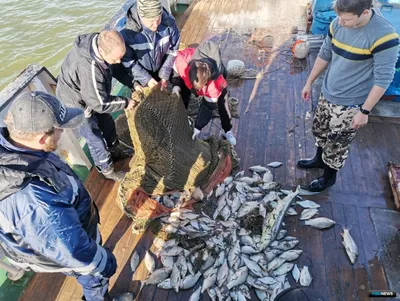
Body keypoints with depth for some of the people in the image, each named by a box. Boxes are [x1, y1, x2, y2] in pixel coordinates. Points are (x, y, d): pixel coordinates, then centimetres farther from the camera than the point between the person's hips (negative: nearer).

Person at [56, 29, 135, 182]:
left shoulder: (98, 41, -20)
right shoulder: (89, 69, -43)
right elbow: (100, 103, -30)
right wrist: (125, 103, -19)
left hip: (89, 94, 8)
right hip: (76, 105, -7)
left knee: (107, 123, 24)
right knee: (95, 139, 10)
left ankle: (115, 148, 51)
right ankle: (107, 169, 34)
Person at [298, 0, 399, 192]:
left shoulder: (384, 36, -25)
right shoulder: (338, 24, -7)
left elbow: (383, 79, -19)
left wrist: (364, 111, -17)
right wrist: (309, 82, 13)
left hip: (350, 104, -6)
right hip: (327, 94, 6)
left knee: (337, 143, 9)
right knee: (319, 129, 23)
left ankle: (329, 177, 34)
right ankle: (319, 159, 50)